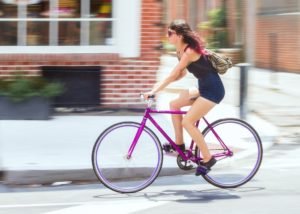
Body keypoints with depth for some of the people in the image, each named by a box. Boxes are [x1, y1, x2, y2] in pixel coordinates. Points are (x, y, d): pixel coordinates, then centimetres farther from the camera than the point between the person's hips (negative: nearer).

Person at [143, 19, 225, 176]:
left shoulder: (189, 51, -21)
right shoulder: (181, 50, 7)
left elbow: (173, 75, -24)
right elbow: (181, 74, 14)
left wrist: (154, 91, -24)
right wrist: (160, 84, 2)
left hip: (213, 90, -10)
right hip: (204, 88, 10)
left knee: (187, 122, -14)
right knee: (174, 104, 8)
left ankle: (208, 159, -5)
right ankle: (179, 144, 15)